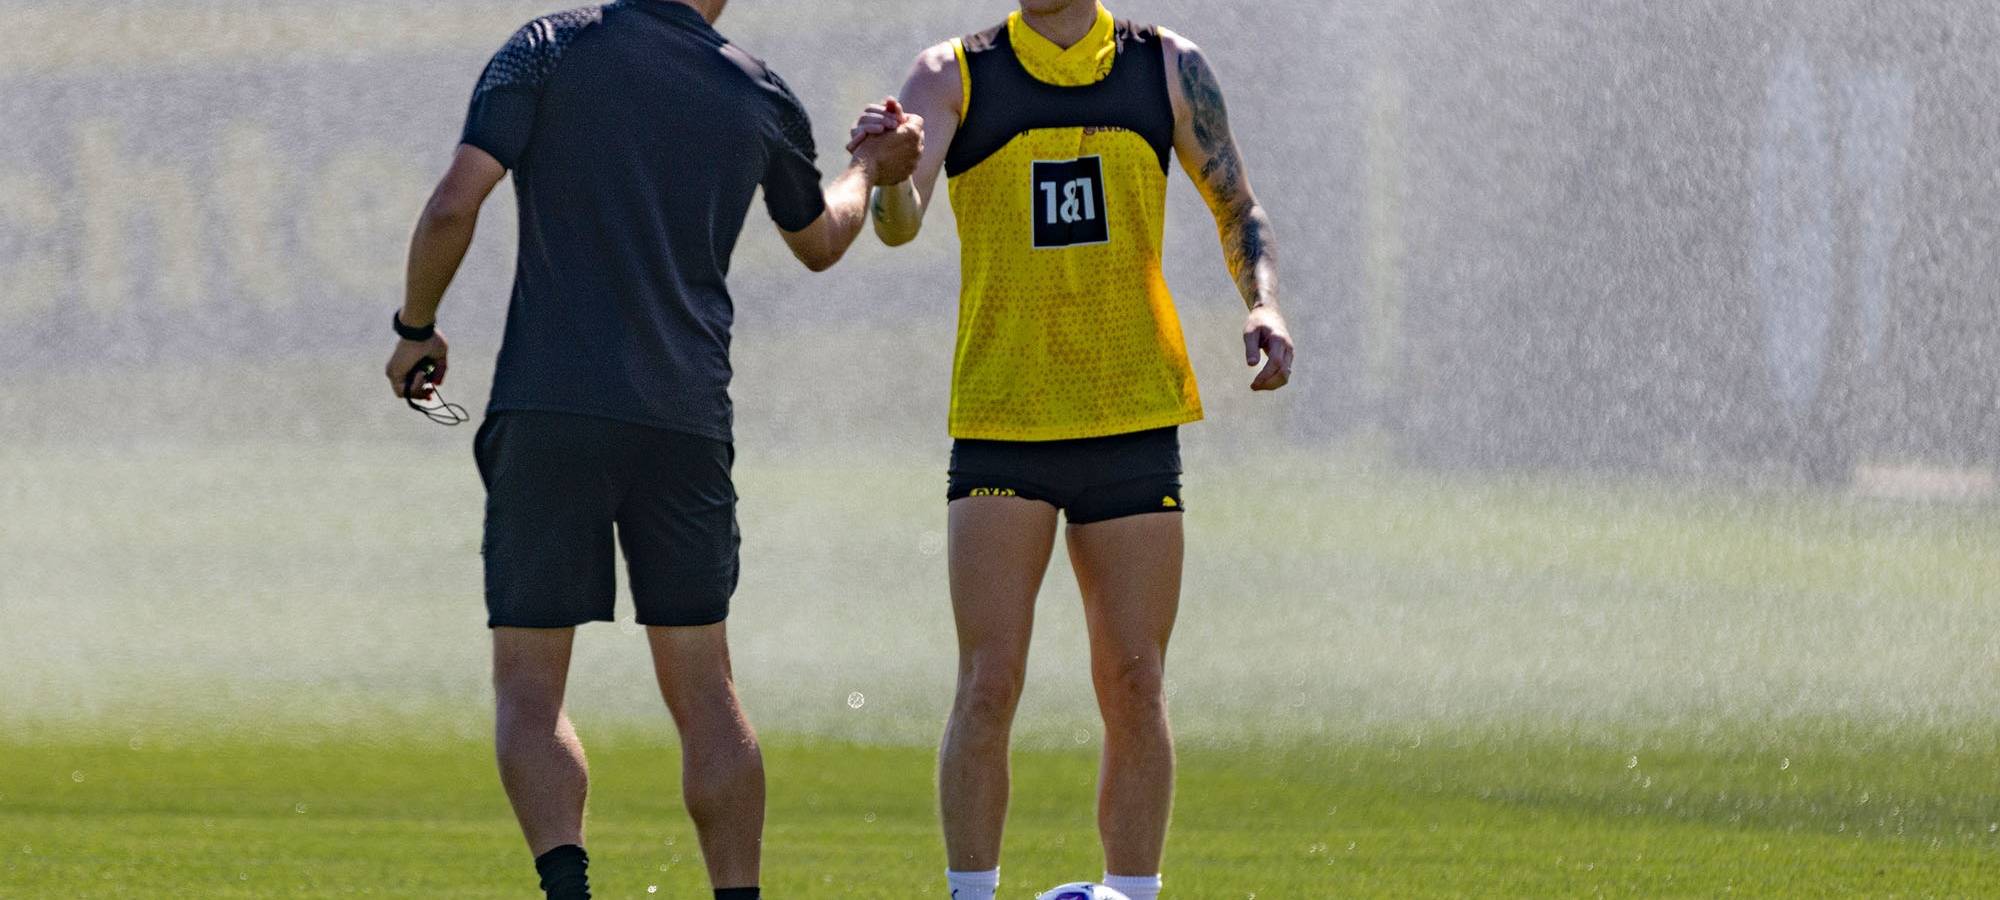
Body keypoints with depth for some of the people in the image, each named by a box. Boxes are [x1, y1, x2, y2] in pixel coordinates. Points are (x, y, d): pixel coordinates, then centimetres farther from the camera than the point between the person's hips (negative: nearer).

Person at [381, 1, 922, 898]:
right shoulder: (759, 96, 8)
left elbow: (454, 205, -9)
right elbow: (818, 242, 27)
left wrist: (416, 331, 8)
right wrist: (870, 167, 48)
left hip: (547, 409, -2)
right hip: (685, 417, 2)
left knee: (528, 683, 0)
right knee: (702, 688, 12)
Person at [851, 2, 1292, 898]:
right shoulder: (954, 76, 1)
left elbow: (1237, 209, 18)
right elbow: (898, 221, -14)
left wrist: (1263, 303, -2)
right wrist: (888, 169, -37)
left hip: (1134, 422, 2)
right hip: (1000, 423, -2)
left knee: (1133, 689, 2)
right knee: (988, 687, -9)